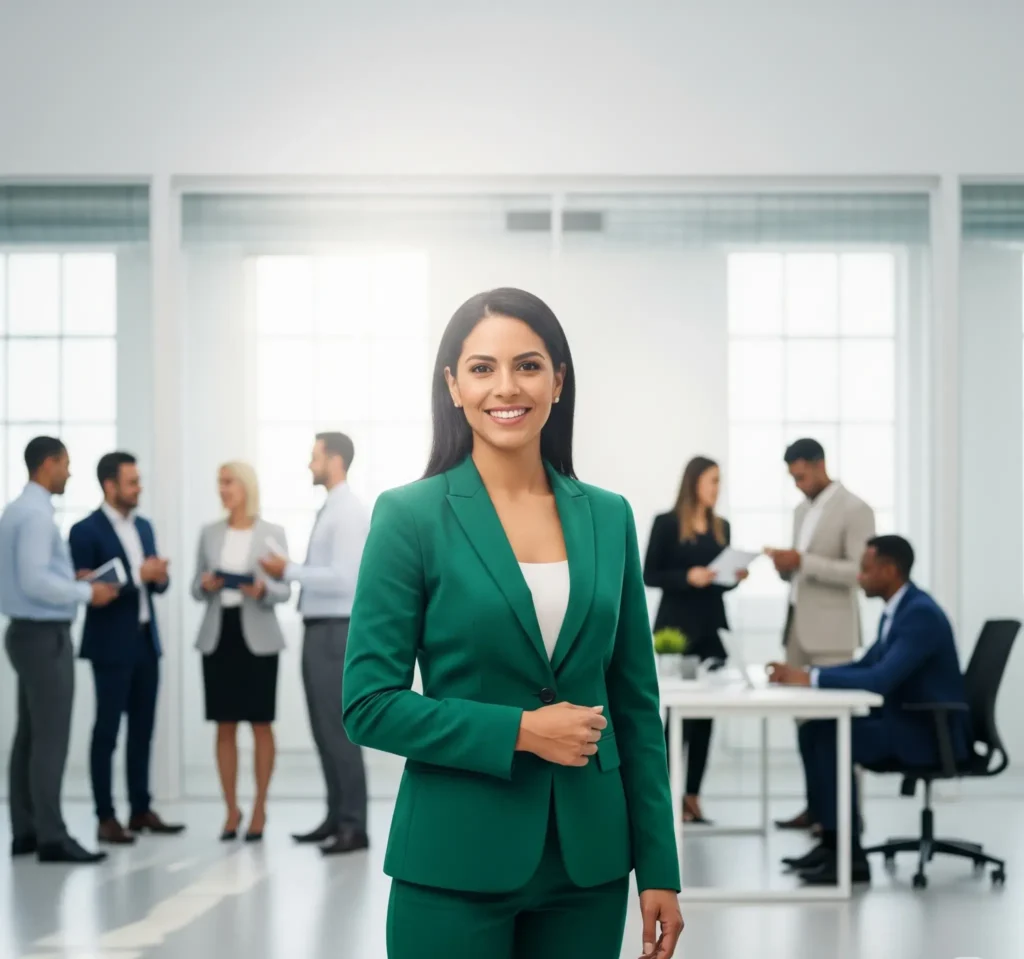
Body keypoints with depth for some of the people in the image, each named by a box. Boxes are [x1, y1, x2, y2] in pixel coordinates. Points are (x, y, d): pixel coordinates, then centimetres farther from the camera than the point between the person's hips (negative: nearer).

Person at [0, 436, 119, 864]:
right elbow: (34, 581, -24)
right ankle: (51, 838, -8)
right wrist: (86, 592, -15)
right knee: (51, 738, -8)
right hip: (44, 635, -10)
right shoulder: (36, 513, -17)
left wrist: (71, 580, 11)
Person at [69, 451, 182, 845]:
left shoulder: (144, 526, 13)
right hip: (111, 644, -7)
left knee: (143, 730, 11)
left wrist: (159, 577, -8)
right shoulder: (86, 531, -10)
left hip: (146, 640, 7)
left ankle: (141, 810, 18)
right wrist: (137, 576, -21)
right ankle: (106, 818, 2)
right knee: (107, 731, -2)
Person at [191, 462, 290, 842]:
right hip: (217, 634, 3)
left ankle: (259, 810, 10)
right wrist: (205, 585, -12)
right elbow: (195, 588, 10)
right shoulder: (209, 533, 9)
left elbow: (284, 591, -2)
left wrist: (263, 590, -22)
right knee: (225, 726, 5)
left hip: (257, 637, -3)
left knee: (260, 725, 1)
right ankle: (231, 810, 13)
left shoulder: (272, 533, 0)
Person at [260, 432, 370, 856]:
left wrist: (290, 571, -18)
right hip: (318, 630, 10)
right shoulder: (329, 510, 15)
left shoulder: (349, 512, -14)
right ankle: (336, 817, 20)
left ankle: (354, 826, -3)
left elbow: (344, 578, -23)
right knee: (323, 728, 13)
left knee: (339, 728, -7)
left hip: (336, 632, -10)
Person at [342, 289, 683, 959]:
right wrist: (520, 731, -16)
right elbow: (369, 705, -8)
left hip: (587, 859, 4)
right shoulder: (410, 516, -5)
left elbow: (635, 704, 9)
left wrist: (659, 868, 5)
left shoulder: (608, 518, 6)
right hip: (457, 861, -3)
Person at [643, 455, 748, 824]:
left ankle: (692, 796, 7)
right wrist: (688, 576, -19)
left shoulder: (722, 527, 13)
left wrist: (735, 577, -1)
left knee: (705, 714, 3)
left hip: (712, 627, 5)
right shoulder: (667, 524, -4)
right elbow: (649, 575, -6)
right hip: (677, 627, -5)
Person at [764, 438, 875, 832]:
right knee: (804, 719, 6)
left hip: (830, 631, -8)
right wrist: (785, 567, -2)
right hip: (796, 624, 8)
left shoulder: (855, 510, -8)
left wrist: (803, 562, -22)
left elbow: (859, 571, -17)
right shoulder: (802, 510, 17)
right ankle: (816, 805, 11)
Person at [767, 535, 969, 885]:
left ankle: (850, 856, -18)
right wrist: (802, 674, 2)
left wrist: (811, 678, -27)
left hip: (932, 731, -10)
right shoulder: (897, 610, 11)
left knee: (831, 738, -23)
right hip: (905, 721, 10)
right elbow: (865, 666, 17)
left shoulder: (921, 614, -21)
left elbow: (881, 679, -30)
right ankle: (832, 840, 4)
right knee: (813, 731, 1)